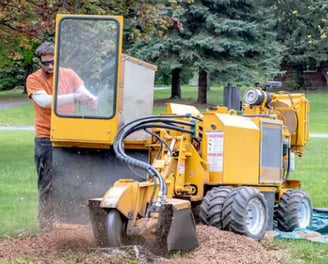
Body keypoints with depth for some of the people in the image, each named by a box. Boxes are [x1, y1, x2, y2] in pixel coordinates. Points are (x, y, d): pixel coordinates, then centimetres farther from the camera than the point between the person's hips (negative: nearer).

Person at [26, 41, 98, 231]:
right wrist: (73, 97, -31)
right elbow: (45, 101, -21)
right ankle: (47, 223, 7)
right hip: (46, 139, -3)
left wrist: (91, 99, -30)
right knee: (47, 183, 1)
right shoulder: (34, 79, -5)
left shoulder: (68, 74, 6)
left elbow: (82, 90, -5)